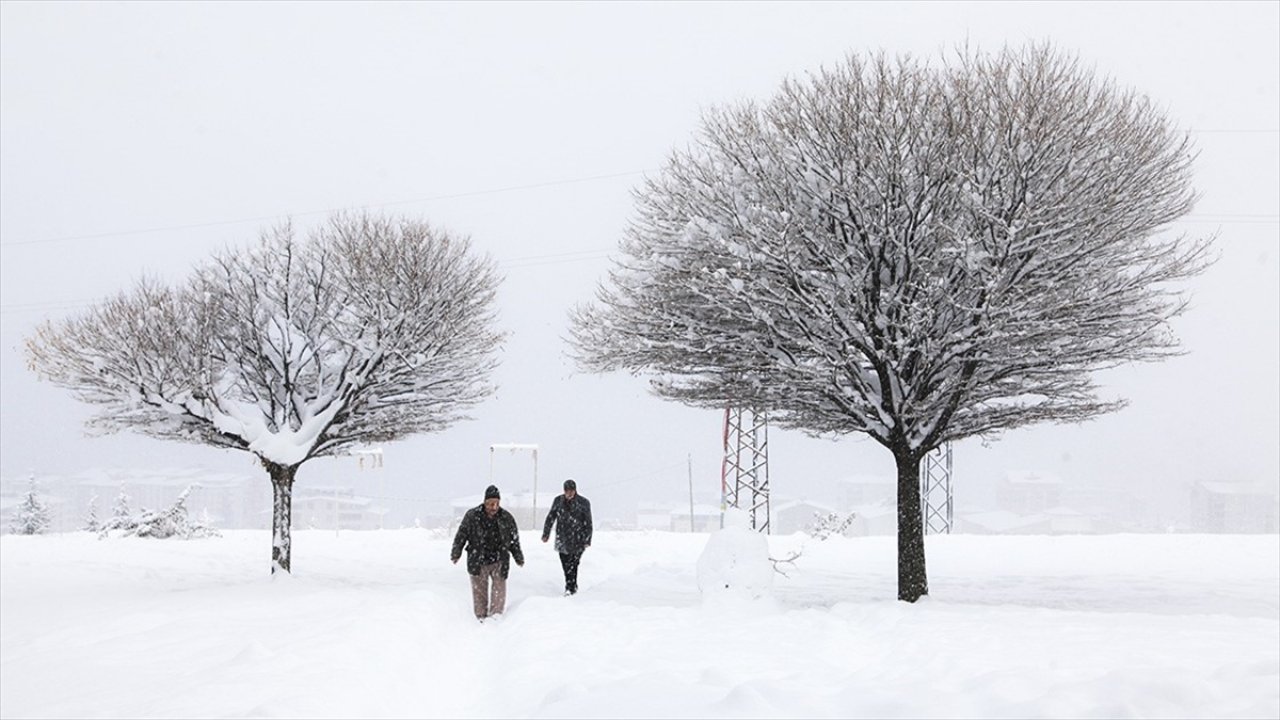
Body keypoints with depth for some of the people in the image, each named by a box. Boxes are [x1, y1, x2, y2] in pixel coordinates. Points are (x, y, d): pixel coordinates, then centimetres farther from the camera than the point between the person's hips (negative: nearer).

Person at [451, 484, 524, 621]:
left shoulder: (506, 518, 0)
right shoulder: (472, 516, -7)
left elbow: (514, 540, 11)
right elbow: (461, 535, 1)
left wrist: (518, 557, 12)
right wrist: (456, 553, -4)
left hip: (499, 562, 1)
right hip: (478, 563, -1)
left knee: (499, 589, -7)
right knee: (479, 591, 4)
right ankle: (481, 618, 14)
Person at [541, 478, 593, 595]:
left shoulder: (584, 502, -3)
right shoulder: (558, 501, 3)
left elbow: (588, 523, -1)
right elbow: (550, 518, 11)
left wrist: (587, 540, -4)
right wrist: (546, 534, 10)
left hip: (577, 541, -3)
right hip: (562, 540, 3)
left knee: (572, 565, -10)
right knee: (565, 564, 7)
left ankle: (570, 588, -5)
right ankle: (572, 586, 22)